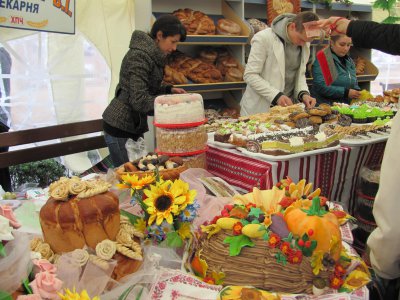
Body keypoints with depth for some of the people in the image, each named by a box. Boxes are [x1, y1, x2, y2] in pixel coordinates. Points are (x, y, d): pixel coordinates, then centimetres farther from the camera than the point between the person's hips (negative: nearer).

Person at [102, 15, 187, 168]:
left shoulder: (151, 54, 10)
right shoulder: (140, 56, -19)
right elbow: (139, 100, -25)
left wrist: (169, 89, 6)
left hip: (133, 125, 9)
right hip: (120, 126, -9)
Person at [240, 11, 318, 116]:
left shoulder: (305, 44, 3)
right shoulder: (263, 38, -16)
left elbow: (300, 73, 13)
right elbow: (250, 75, -17)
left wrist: (303, 93, -7)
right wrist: (276, 96, -25)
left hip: (288, 105, 5)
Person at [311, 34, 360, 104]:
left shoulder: (349, 61, 16)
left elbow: (355, 85, 25)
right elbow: (321, 87, -19)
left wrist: (358, 93, 2)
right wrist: (346, 92, -18)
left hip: (345, 106, 6)